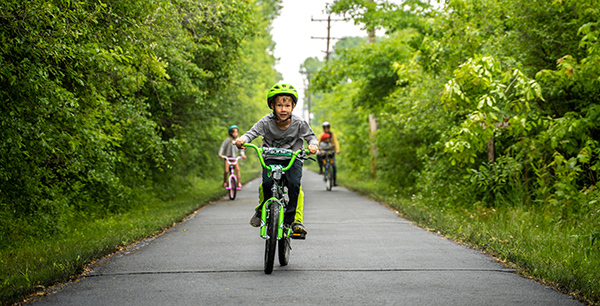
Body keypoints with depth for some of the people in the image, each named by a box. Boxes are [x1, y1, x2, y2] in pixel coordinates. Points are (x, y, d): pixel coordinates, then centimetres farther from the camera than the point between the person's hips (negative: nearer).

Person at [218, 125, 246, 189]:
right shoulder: (228, 140, -8)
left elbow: (241, 149, 6)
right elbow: (222, 147, -5)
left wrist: (243, 155, -12)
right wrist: (220, 154, -17)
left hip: (235, 157, 2)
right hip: (227, 157, -2)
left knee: (237, 169, -17)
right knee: (226, 171, -11)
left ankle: (239, 183, -11)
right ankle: (224, 183, 12)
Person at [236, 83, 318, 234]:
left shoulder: (299, 123, -11)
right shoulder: (266, 122, -12)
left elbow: (311, 136, -3)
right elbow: (253, 132, -12)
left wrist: (313, 145, -26)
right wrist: (243, 139, -35)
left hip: (293, 159, 0)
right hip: (272, 159, 0)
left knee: (295, 184, -25)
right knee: (267, 182, -24)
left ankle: (295, 219, -14)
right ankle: (261, 210, 5)